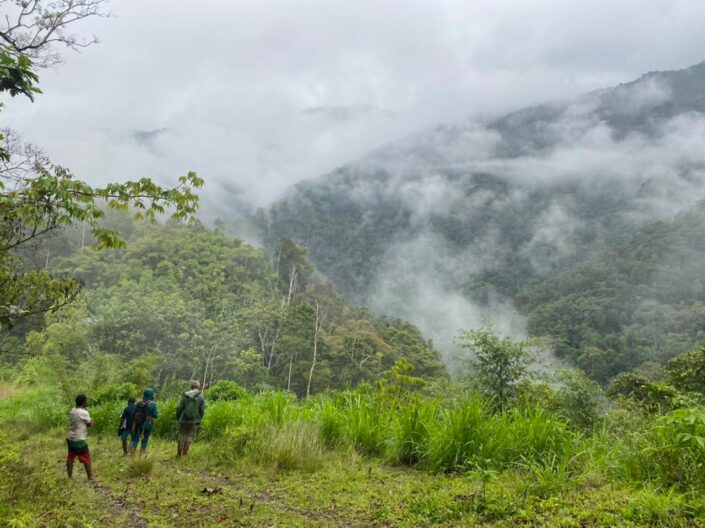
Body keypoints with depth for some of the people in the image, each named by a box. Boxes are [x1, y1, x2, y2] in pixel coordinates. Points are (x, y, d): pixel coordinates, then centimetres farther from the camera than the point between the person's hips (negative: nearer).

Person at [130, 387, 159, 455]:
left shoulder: (139, 403, 1)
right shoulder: (152, 404, -12)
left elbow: (133, 414, 6)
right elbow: (155, 416, -11)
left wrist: (133, 423, 18)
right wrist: (157, 412, 11)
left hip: (137, 424, 4)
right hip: (147, 425, -3)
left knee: (135, 439, 13)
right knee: (144, 441, 6)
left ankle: (131, 454, 1)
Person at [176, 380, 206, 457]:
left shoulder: (185, 395, -3)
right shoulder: (201, 397, -4)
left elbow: (179, 408, -3)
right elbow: (202, 410, -5)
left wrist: (178, 418, 9)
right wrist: (199, 420, 8)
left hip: (184, 420, 1)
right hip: (194, 421, -1)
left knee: (181, 435, 13)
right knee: (190, 436, 6)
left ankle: (179, 453, 16)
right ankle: (185, 453, 1)